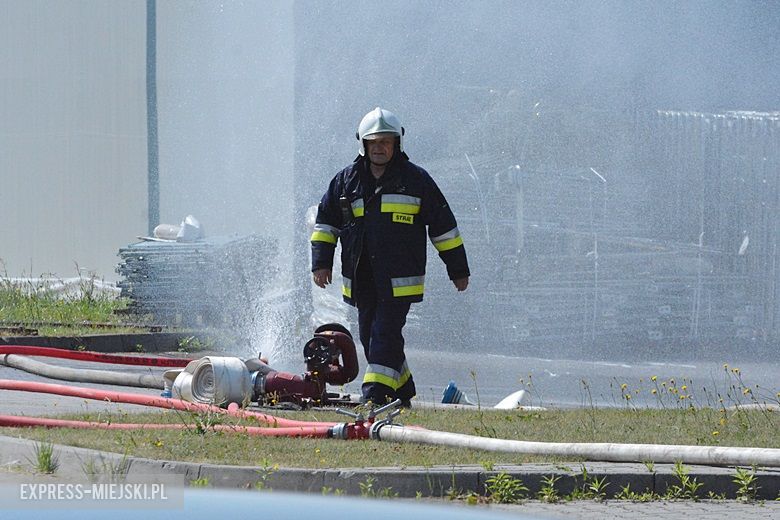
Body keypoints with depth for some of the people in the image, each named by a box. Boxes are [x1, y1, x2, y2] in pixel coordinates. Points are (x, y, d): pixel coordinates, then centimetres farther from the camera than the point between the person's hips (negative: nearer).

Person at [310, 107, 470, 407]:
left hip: (399, 280, -4)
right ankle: (402, 394, 20)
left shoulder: (416, 179, 3)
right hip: (361, 278, 4)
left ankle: (375, 396, -16)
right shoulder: (346, 180, 11)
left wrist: (458, 270, 8)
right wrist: (321, 261, 6)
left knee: (385, 335, -14)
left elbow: (443, 225, 7)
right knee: (370, 336, 7)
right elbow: (325, 221, 18)